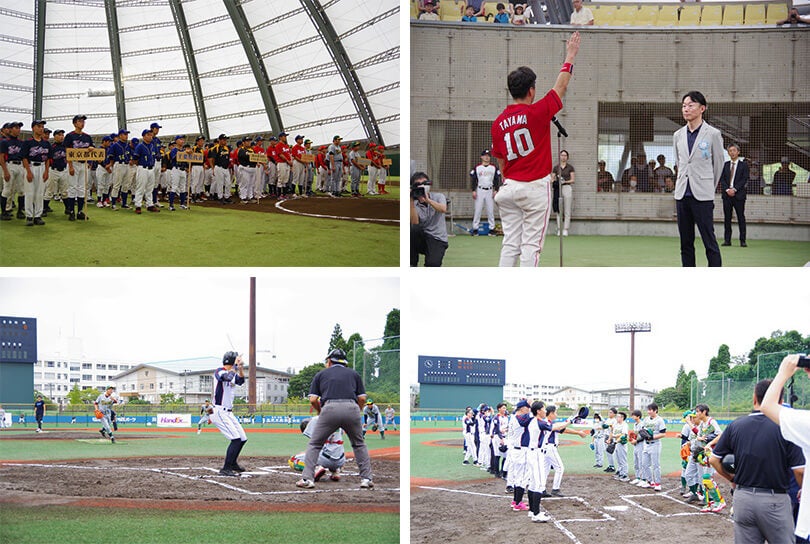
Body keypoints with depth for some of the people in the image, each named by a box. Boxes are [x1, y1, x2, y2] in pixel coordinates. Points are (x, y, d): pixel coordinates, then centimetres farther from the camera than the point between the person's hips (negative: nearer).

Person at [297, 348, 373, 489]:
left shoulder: (321, 374, 21)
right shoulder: (354, 374, 24)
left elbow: (313, 400, 12)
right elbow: (362, 399, 14)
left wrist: (321, 413, 30)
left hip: (330, 409, -1)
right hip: (352, 408, 1)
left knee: (314, 444, 13)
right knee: (359, 444, 21)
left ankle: (307, 478, 2)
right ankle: (367, 478, 12)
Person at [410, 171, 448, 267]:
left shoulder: (438, 196, 2)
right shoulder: (414, 204, 4)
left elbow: (443, 209, -21)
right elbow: (415, 222, -15)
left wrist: (427, 200, -32)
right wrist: (411, 201, -20)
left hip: (438, 240, -3)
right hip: (421, 239, 3)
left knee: (432, 264, -32)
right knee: (413, 228, -32)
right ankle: (412, 263, -15)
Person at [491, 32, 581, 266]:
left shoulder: (499, 123, 4)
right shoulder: (537, 113, -12)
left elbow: (500, 161, 12)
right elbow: (561, 86, -1)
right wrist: (570, 56, 11)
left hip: (510, 186, 5)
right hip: (535, 187, -5)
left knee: (510, 243, 8)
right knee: (531, 245, -3)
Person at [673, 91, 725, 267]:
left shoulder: (713, 134, -2)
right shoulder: (678, 135, 11)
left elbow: (718, 164, 7)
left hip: (702, 196, -5)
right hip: (682, 194, 5)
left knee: (709, 242, -8)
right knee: (686, 243, 7)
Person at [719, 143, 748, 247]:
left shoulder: (743, 165, 4)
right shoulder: (725, 165, 12)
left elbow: (745, 179, -4)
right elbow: (722, 179, 7)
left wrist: (734, 189, -13)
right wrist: (727, 189, -9)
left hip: (739, 194, -3)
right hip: (727, 194, 3)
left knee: (741, 218, -2)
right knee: (727, 218, 2)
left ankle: (742, 240, -1)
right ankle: (727, 240, 5)